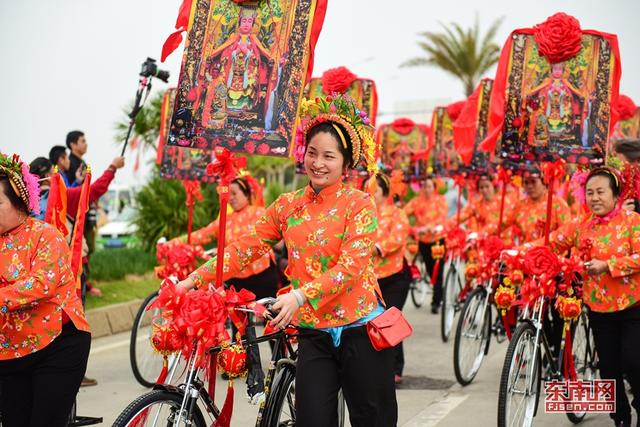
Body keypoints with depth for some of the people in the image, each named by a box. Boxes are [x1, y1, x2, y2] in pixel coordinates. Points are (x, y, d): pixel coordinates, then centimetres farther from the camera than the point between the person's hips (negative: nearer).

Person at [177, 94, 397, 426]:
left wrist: (300, 296, -30)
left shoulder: (359, 204, -7)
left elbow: (351, 266, -18)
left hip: (360, 330, -3)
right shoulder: (288, 205, 6)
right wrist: (195, 279, -6)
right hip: (314, 333, 3)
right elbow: (246, 247, 3)